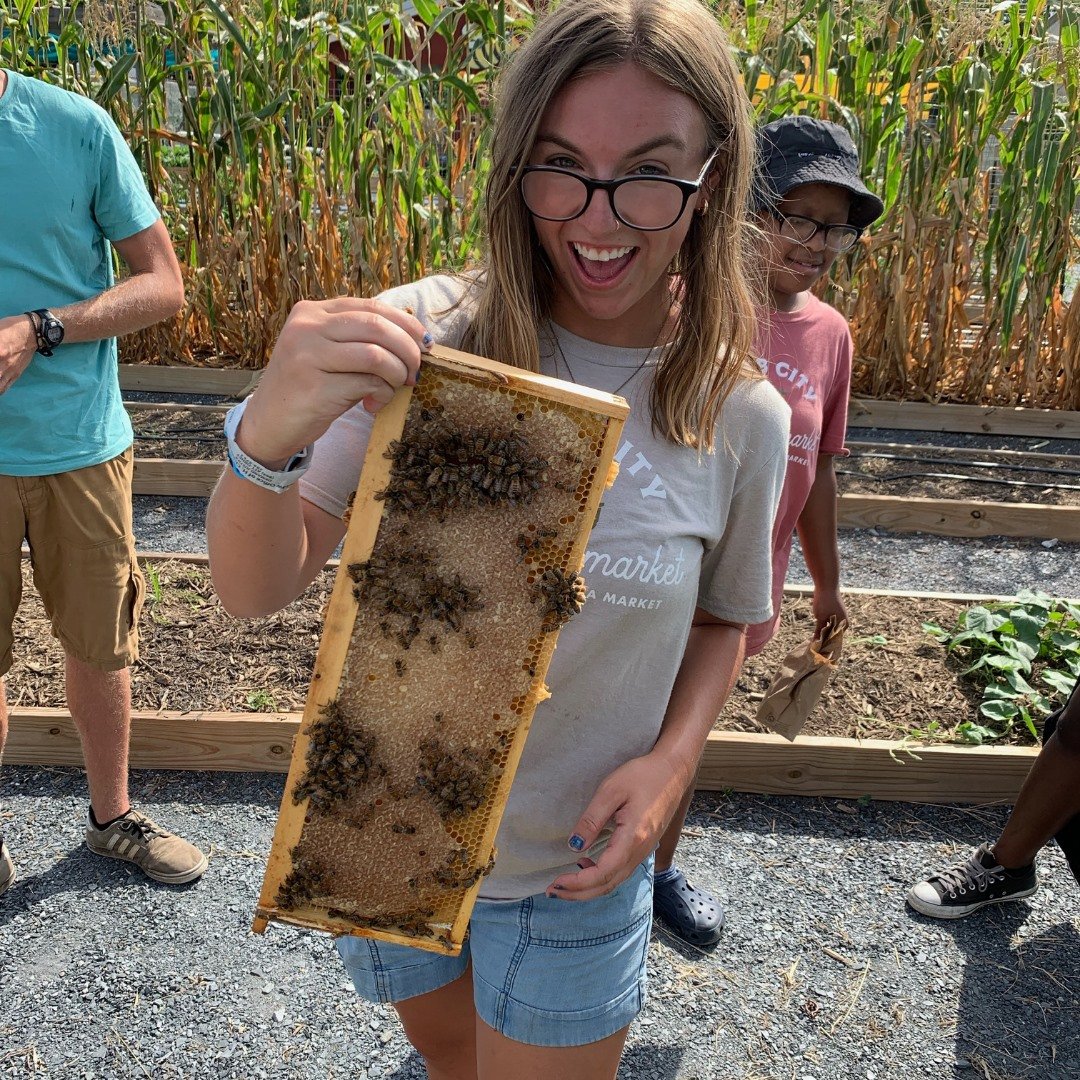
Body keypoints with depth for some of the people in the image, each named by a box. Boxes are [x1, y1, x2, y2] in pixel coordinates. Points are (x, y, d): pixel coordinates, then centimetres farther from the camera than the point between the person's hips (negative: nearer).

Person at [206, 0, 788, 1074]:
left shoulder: (742, 416, -12)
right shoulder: (421, 340, -18)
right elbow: (256, 589, -20)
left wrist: (671, 760, -13)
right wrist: (266, 437, -40)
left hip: (577, 864, -1)